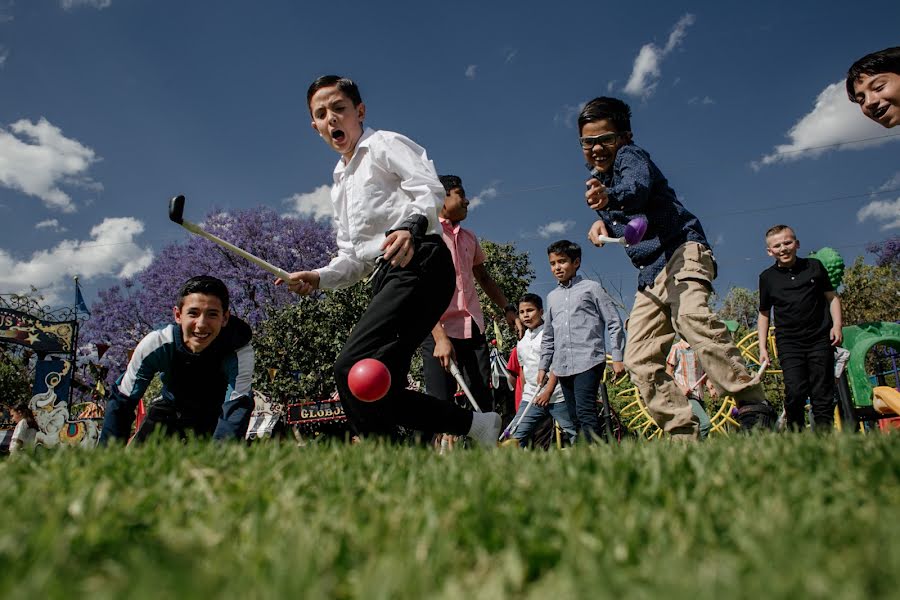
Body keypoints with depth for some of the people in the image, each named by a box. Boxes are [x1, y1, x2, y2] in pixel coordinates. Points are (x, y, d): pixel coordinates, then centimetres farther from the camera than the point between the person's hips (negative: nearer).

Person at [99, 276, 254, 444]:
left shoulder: (240, 352, -36)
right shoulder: (155, 345, -28)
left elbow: (236, 411, -43)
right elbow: (121, 401, -19)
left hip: (215, 416, -2)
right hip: (169, 410, 2)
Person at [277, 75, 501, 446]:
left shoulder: (385, 144, 10)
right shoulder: (340, 186, 31)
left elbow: (430, 188, -9)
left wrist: (412, 226, -30)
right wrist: (319, 278, 8)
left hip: (419, 265, -9)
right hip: (386, 279, 9)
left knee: (352, 369, -25)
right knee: (379, 395, -1)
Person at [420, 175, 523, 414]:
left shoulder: (469, 237, 17)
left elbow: (484, 278, 29)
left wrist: (508, 309, 15)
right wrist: (440, 337, -23)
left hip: (473, 329, 7)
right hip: (440, 331, -7)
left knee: (484, 402, 4)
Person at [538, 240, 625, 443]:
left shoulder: (592, 288, 5)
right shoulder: (552, 297, 20)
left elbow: (614, 323, 2)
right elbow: (548, 336, 25)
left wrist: (617, 358, -4)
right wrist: (543, 366, 20)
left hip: (588, 360, -6)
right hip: (562, 366, 6)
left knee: (585, 410, -19)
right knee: (575, 416, 5)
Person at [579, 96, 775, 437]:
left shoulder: (631, 155, -3)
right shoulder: (597, 179, 22)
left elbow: (638, 186, -27)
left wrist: (609, 198, -50)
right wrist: (602, 223, 8)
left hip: (682, 252, -8)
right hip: (650, 275, 9)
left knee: (691, 317, -37)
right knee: (639, 362, -1)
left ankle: (754, 409, -38)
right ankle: (685, 436, 1)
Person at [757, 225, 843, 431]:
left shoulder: (814, 266, 7)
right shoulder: (767, 277, 6)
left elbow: (831, 297, 16)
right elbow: (764, 314, 14)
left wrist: (837, 324, 1)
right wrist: (762, 347, 8)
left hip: (820, 339, 1)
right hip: (789, 343, -1)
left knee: (822, 394, 1)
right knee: (795, 392, -14)